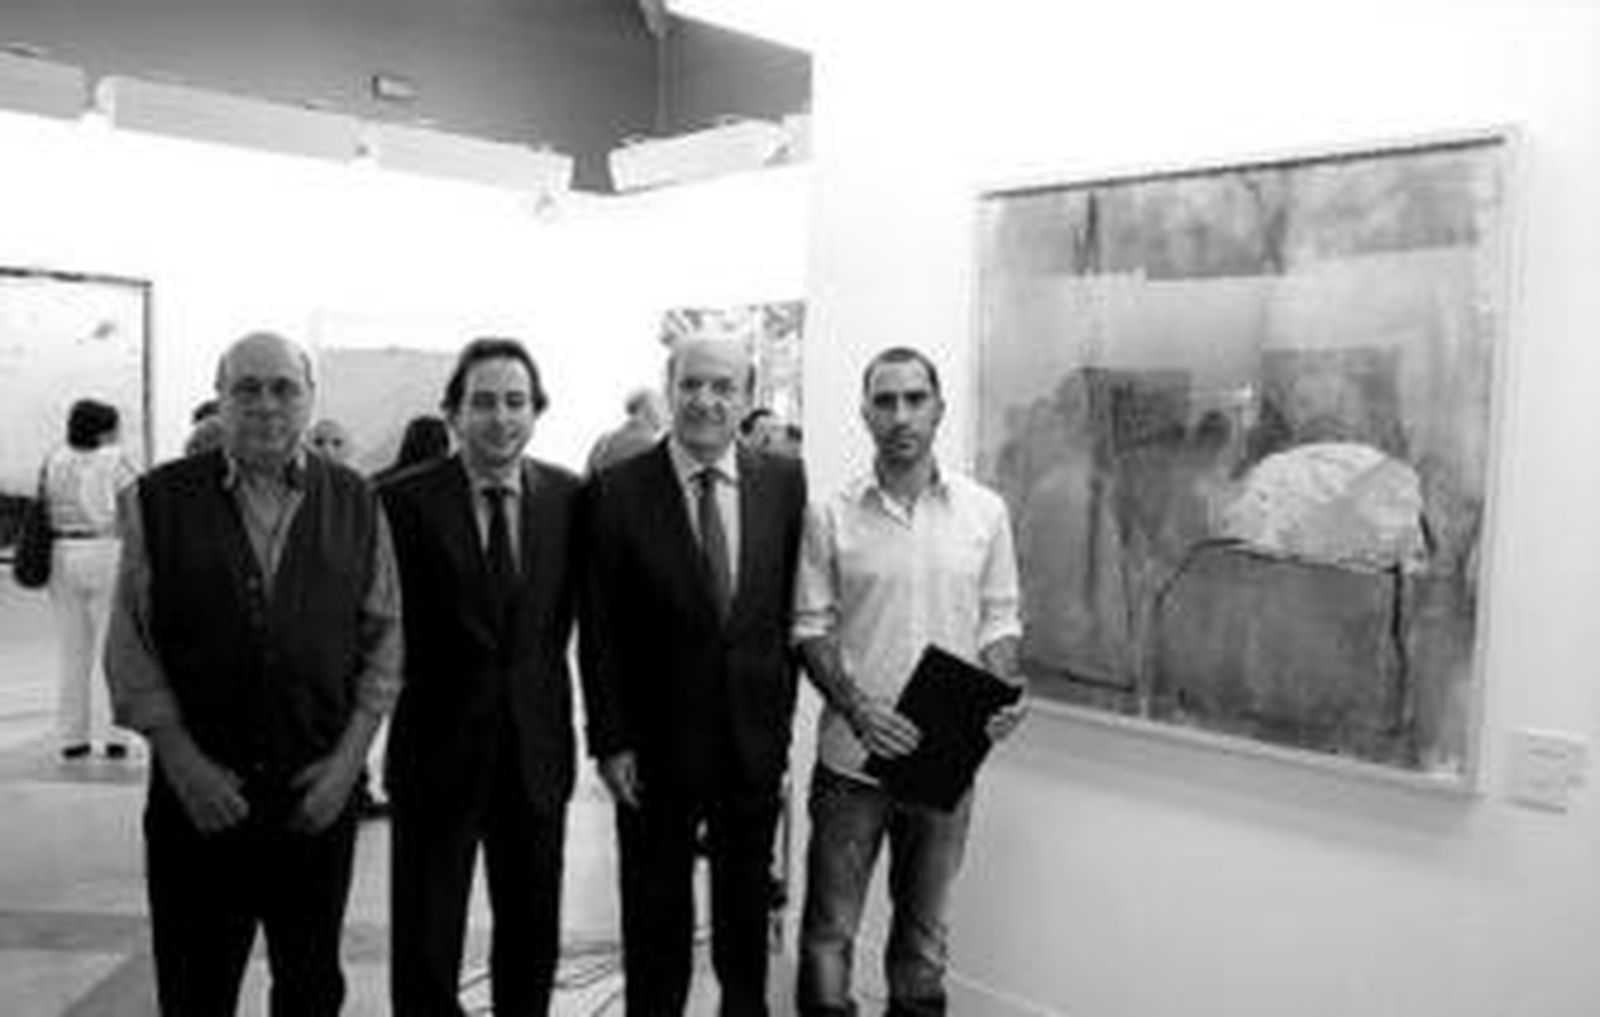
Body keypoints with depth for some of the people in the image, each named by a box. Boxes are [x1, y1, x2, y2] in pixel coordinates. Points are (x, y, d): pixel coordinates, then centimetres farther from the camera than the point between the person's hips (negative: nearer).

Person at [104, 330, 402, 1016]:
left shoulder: (355, 503, 2)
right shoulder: (159, 500, -2)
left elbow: (384, 637, 3)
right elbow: (130, 646, -2)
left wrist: (348, 759, -5)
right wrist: (184, 765, -9)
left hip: (319, 795, 1)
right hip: (197, 794, -1)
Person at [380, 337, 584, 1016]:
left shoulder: (568, 497, 0)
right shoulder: (403, 500, -9)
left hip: (536, 751, 3)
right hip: (436, 750, -2)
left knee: (533, 940, 17)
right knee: (424, 948, 9)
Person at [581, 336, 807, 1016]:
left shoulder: (784, 482, -1)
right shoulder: (617, 491, -9)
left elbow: (792, 611, 2)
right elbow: (599, 632, -8)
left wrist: (783, 717, 0)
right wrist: (610, 741, -9)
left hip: (756, 738, 3)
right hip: (658, 745, -2)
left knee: (748, 904, 20)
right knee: (655, 911, 15)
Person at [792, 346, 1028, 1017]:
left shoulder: (985, 512, 1)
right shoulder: (831, 518, -4)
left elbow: (999, 620, 6)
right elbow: (811, 629, -2)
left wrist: (1002, 695, -12)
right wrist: (855, 709, -17)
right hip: (853, 755, -1)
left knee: (924, 927, 18)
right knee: (829, 928, 7)